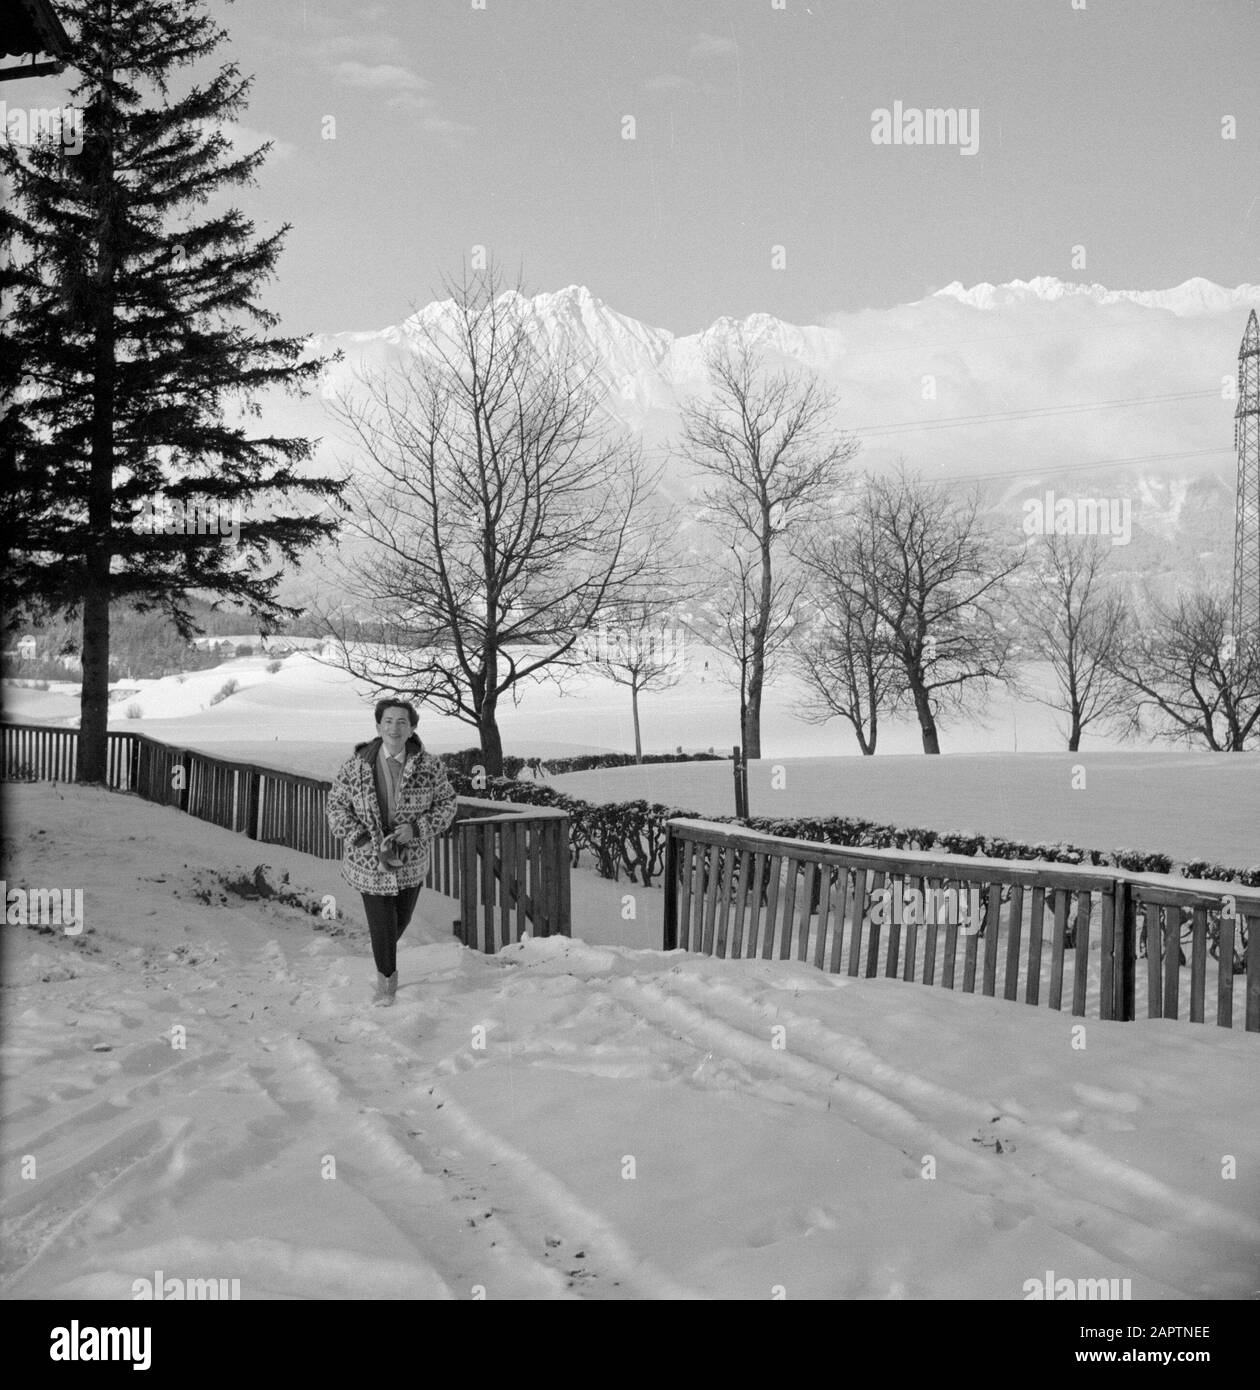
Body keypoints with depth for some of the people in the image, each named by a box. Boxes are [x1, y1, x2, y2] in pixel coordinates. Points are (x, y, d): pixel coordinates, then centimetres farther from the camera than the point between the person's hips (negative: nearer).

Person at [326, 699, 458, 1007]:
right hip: (369, 861, -2)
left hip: (411, 860, 2)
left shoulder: (429, 767, -12)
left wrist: (417, 827, -18)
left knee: (401, 919, 22)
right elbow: (336, 804, -3)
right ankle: (386, 977, 33)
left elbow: (446, 802, -2)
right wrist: (360, 838, -16)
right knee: (380, 924, 4)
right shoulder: (355, 766, -13)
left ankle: (386, 958, 57)